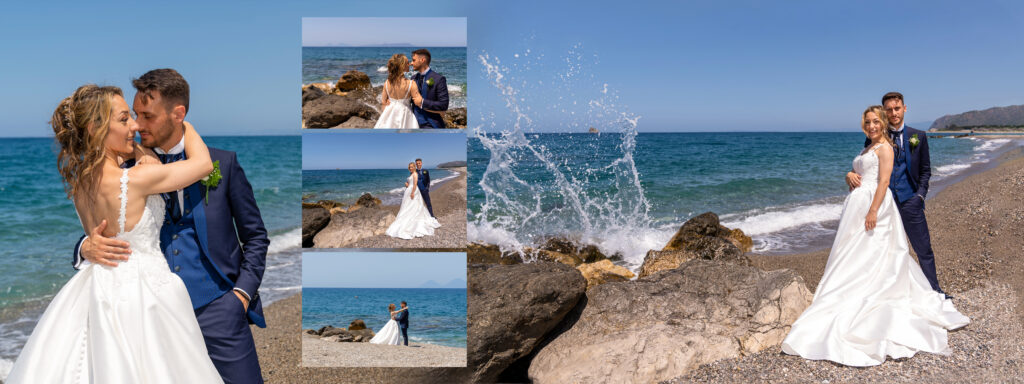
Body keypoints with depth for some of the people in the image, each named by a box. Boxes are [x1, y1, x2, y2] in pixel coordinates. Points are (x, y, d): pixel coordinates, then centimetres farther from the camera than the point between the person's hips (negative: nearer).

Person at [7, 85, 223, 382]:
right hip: (144, 288, -8)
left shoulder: (78, 177, 0)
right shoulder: (134, 180, -23)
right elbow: (204, 163, -13)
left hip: (98, 288, 8)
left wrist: (138, 153, 1)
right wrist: (184, 124, 2)